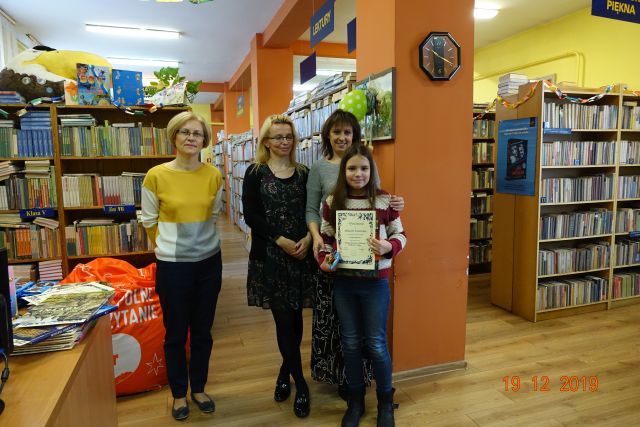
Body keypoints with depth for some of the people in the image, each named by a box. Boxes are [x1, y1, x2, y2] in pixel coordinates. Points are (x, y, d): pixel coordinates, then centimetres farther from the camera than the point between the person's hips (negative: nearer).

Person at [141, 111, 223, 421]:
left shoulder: (213, 176, -4)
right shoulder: (156, 175, -11)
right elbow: (148, 221, 2)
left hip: (209, 261, 3)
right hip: (172, 265, -2)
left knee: (202, 331, 15)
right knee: (176, 333, 12)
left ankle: (199, 389, 36)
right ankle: (179, 394, 33)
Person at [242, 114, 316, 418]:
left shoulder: (304, 173, 9)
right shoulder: (255, 173, 1)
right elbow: (251, 215, -6)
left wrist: (308, 239, -12)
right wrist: (281, 240, -14)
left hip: (302, 253, 3)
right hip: (269, 255, -2)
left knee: (295, 316, 10)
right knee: (283, 318, 1)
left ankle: (285, 371, 33)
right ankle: (300, 384, 17)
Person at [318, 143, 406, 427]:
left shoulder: (384, 201, -7)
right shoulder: (332, 202, -2)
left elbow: (400, 235, 0)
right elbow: (325, 238, 6)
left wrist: (389, 247, -21)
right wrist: (323, 260, -11)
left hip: (376, 282, -2)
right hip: (343, 282, 2)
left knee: (376, 343, 8)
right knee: (351, 343, 14)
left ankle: (385, 401, 32)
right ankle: (355, 400, 34)